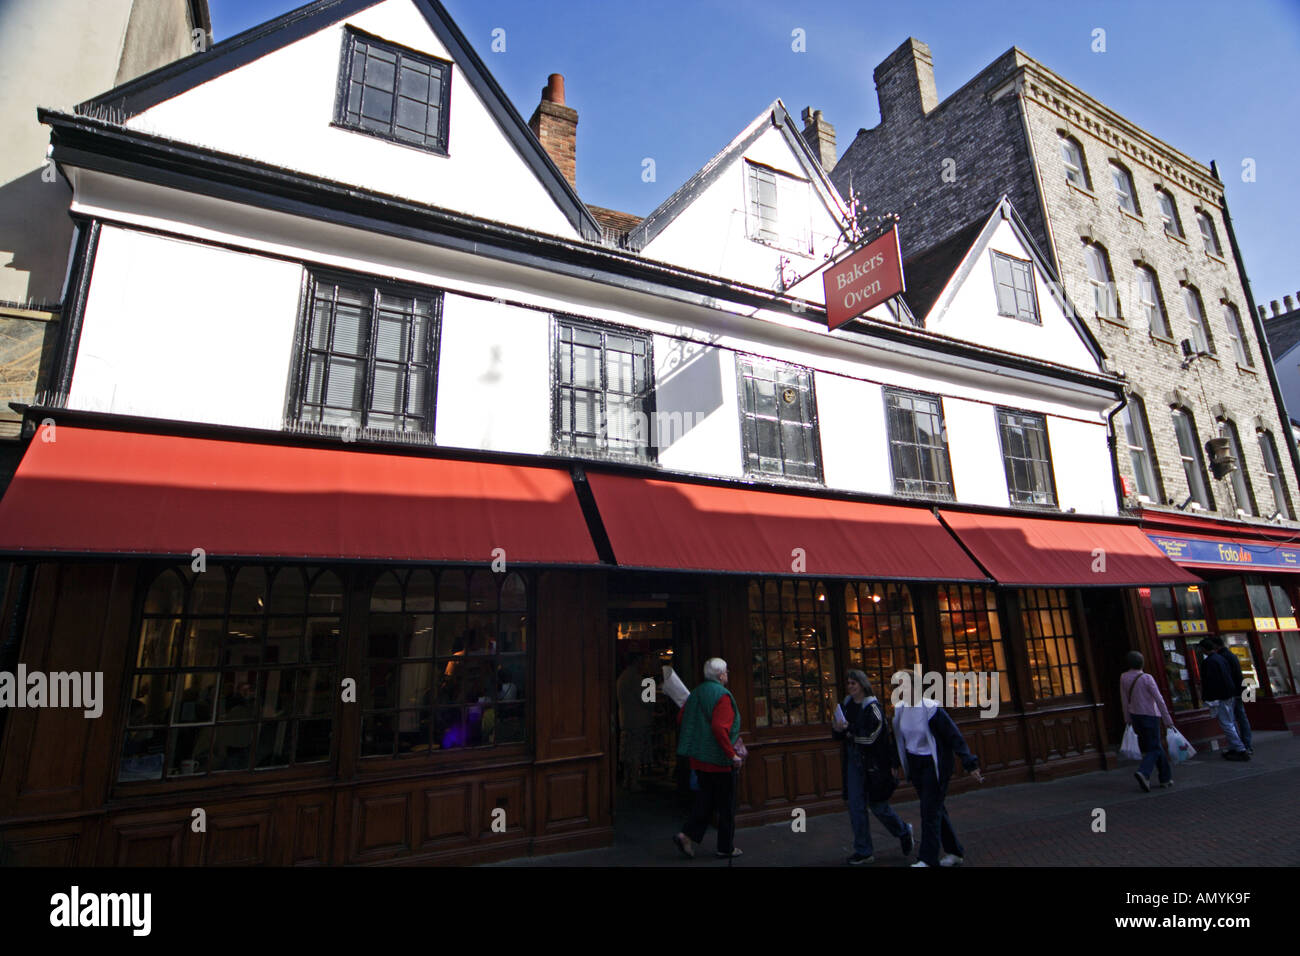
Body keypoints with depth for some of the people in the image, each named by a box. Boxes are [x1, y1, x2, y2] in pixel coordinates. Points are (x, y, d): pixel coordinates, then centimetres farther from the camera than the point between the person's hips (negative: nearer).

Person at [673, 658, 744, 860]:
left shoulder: (695, 693, 8)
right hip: (719, 759, -7)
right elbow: (719, 727, -26)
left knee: (705, 799, 17)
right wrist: (732, 754, -21)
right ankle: (726, 847, 17)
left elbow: (682, 718, 14)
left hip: (698, 758, 7)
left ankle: (687, 835, 6)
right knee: (726, 805, 8)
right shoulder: (722, 695, -16)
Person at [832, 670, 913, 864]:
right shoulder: (846, 705, 6)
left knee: (878, 805, 6)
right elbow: (838, 735, 10)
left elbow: (871, 736, -21)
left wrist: (848, 730, -25)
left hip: (873, 763, -5)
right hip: (853, 761, 5)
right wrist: (837, 729, -12)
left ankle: (904, 832, 34)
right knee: (856, 806, 4)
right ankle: (863, 852, 16)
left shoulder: (872, 707, -12)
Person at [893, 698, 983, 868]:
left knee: (930, 811, -4)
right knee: (935, 808, 16)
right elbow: (899, 737, 12)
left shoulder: (931, 710, -22)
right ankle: (954, 852, 32)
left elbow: (955, 736, -17)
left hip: (934, 765, -7)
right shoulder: (900, 709, -1)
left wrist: (971, 765, -18)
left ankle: (928, 860, 6)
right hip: (914, 764, 7)